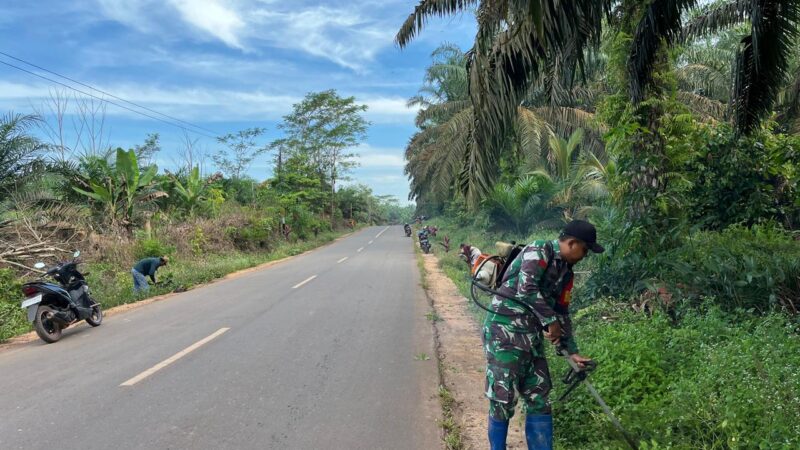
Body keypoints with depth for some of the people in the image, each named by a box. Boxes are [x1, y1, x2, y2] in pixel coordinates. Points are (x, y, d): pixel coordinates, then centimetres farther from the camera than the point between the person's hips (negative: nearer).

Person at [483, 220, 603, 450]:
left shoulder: (566, 272, 15)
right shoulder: (540, 250, -10)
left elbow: (562, 312, 20)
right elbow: (526, 288, -23)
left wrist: (572, 352, 18)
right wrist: (551, 321, -13)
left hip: (532, 335, 9)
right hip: (504, 330, -8)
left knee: (539, 398, 11)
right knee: (503, 399, -2)